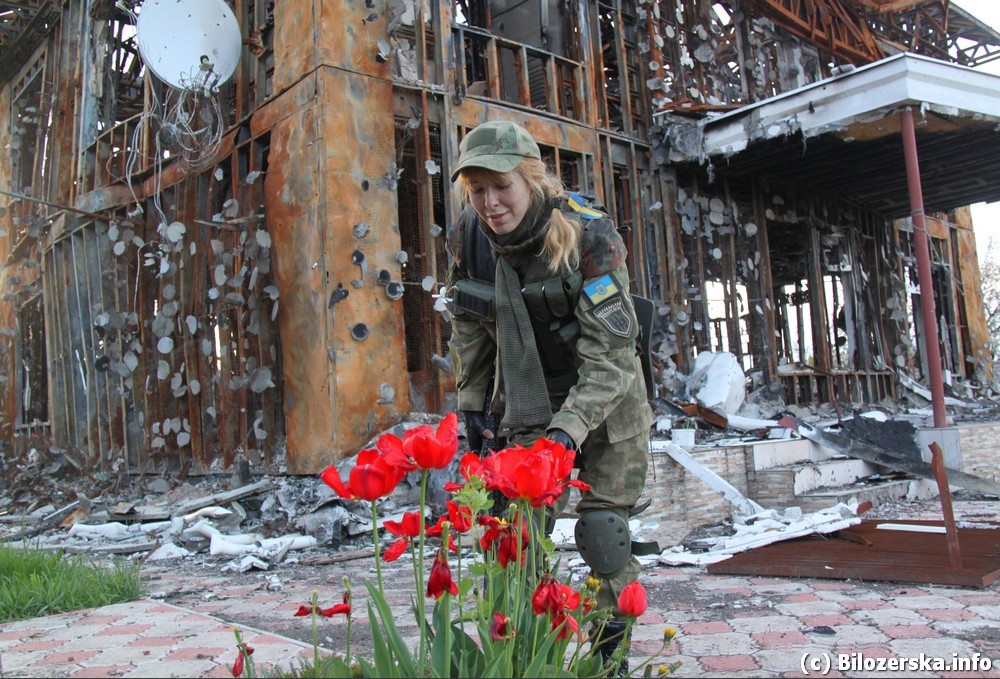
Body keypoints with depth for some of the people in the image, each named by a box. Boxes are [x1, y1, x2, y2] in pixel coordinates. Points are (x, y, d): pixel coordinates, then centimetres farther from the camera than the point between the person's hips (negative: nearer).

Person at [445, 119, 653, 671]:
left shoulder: (588, 235, -25)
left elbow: (609, 354, -27)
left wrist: (569, 429, -36)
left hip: (603, 400, -4)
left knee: (601, 531, -5)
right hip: (524, 399, 4)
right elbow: (469, 331, 6)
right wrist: (472, 405, 7)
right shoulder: (466, 238, -10)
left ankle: (612, 651, 17)